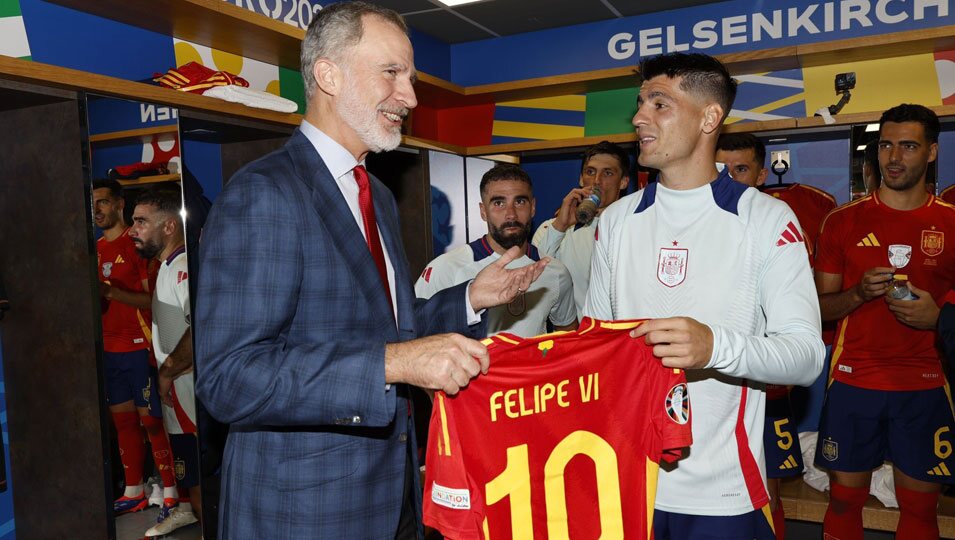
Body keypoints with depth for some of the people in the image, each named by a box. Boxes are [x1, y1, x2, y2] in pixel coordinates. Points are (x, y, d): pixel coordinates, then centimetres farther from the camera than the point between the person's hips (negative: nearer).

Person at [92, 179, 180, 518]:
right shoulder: (96, 249, 13)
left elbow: (154, 300, -12)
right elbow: (98, 300, 20)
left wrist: (112, 292, -22)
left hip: (139, 347, -7)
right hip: (110, 348, 7)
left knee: (152, 421, -3)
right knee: (123, 420, 12)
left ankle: (171, 493, 6)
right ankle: (134, 493, 23)